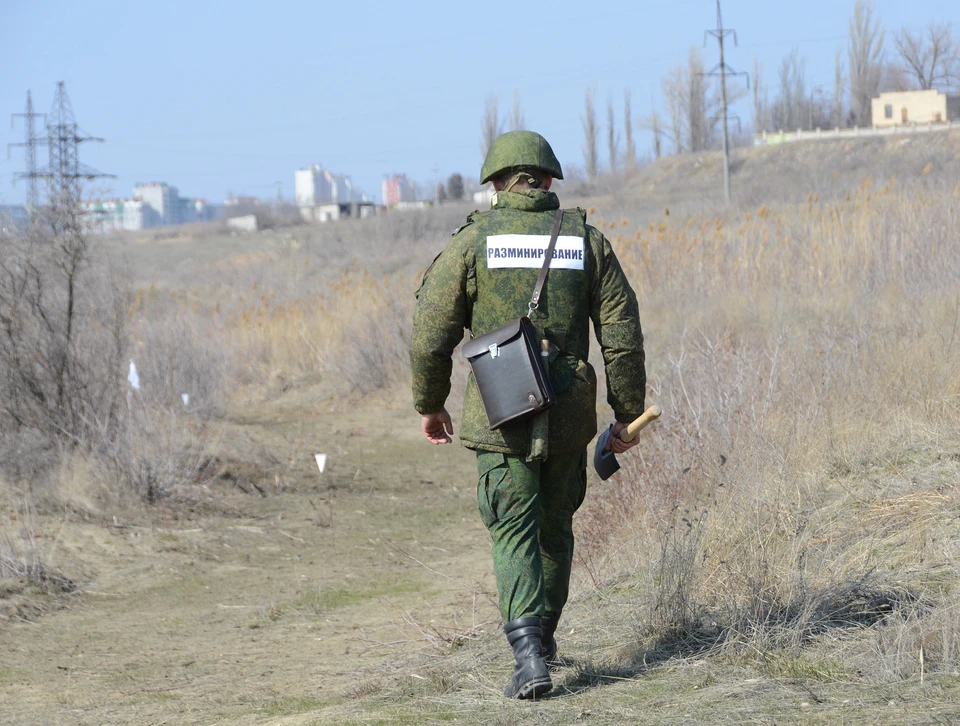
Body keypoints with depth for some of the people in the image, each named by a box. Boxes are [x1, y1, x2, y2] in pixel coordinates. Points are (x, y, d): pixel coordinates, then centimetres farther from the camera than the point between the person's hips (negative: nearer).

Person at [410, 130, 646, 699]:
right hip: (569, 418, 2)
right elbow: (623, 336, 1)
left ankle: (530, 654, -15)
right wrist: (627, 414, 10)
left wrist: (430, 404, 12)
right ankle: (543, 636, 34)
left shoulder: (473, 241, -3)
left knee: (515, 536, 1)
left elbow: (432, 336, -3)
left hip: (501, 417, -2)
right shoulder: (586, 240, 2)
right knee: (555, 528, 20)